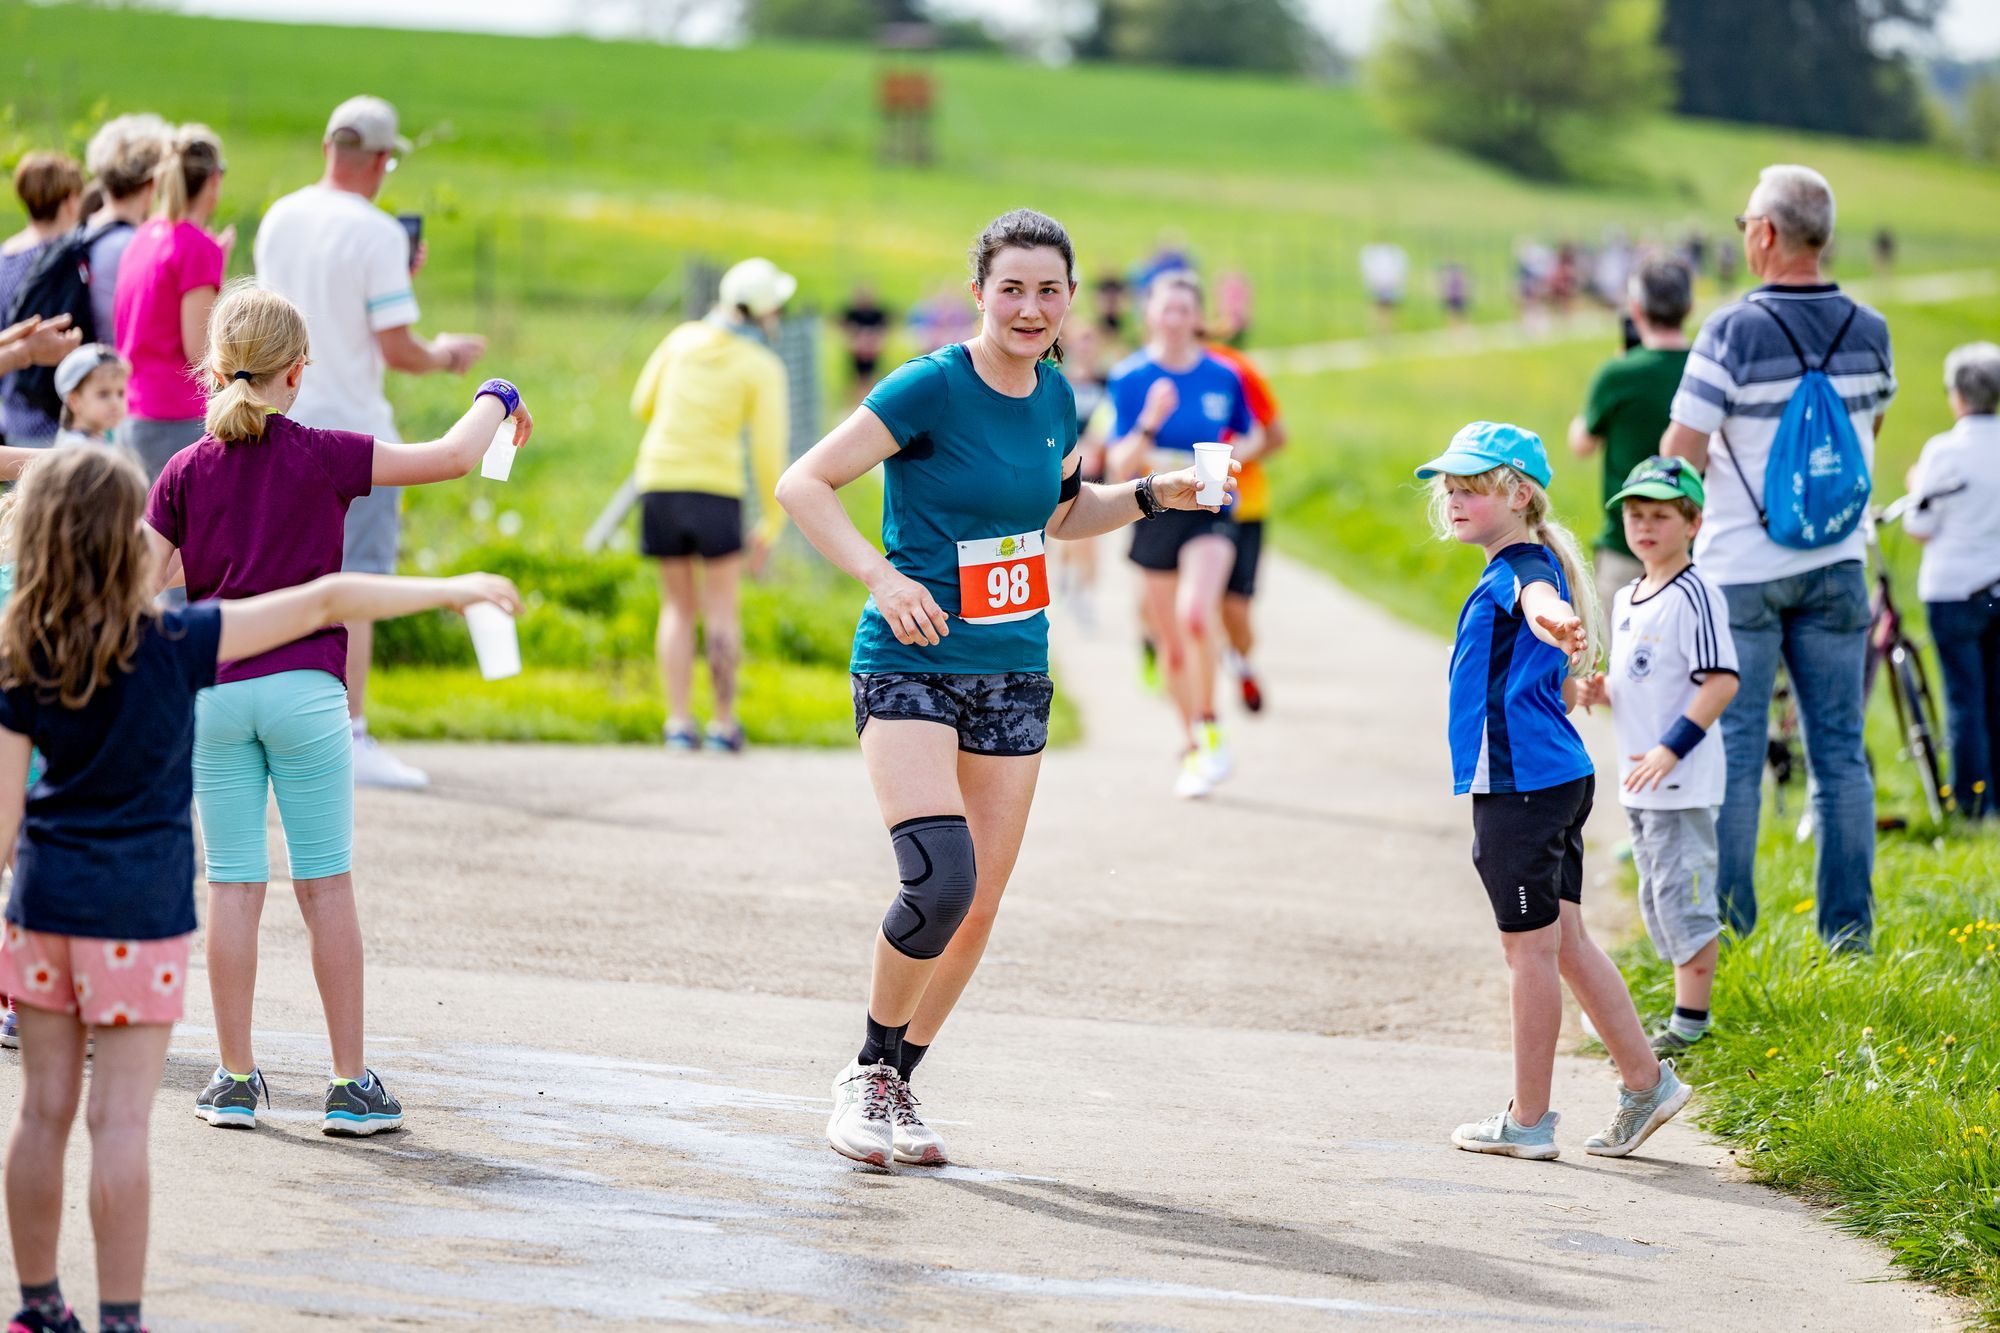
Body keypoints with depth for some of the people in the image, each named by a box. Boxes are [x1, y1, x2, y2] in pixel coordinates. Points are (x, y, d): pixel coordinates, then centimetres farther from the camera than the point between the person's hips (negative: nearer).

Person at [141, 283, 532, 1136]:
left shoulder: (185, 472, 1)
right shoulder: (322, 458, -6)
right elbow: (452, 457, -5)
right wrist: (495, 399, 14)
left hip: (214, 691, 2)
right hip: (303, 689, -2)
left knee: (232, 886, 6)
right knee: (326, 886, 4)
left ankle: (235, 1079, 8)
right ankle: (350, 1084, 6)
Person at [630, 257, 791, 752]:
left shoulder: (684, 339, 5)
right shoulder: (763, 368, -5)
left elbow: (644, 405, 15)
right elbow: (768, 449, -8)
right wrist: (771, 524, -1)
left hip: (659, 480, 3)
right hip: (716, 488, -3)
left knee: (679, 607, 11)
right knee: (721, 608, 7)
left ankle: (679, 722, 2)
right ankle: (724, 723, 2)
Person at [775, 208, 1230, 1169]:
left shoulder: (1055, 396, 7)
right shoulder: (931, 387, -13)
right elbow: (802, 485, -14)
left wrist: (1153, 497, 10)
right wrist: (880, 575, -26)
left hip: (1013, 677, 6)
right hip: (910, 669, -6)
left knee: (978, 909, 7)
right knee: (940, 881, -21)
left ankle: (897, 1086, 25)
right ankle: (867, 1074, 1)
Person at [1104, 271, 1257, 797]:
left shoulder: (1223, 377, -1)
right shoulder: (1130, 378, -4)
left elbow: (1249, 437, 16)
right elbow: (1120, 467, -8)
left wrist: (1229, 455, -6)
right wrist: (1150, 423, -24)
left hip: (1209, 515, -2)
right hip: (1154, 513, 2)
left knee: (1195, 612, -27)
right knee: (1171, 643, 9)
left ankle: (1209, 732, -12)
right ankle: (1193, 745, 29)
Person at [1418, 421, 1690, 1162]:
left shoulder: (1521, 566, -14)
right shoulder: (1527, 569, 18)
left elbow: (1539, 598, -41)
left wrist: (1555, 619, -63)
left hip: (1521, 786, -10)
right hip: (1556, 776, 10)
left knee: (1531, 947, -1)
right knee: (1564, 938, 14)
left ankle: (1528, 1120, 6)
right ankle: (1646, 1082, 18)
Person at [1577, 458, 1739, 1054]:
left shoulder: (1694, 596, -14)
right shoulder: (1626, 599, 14)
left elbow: (1721, 681, -20)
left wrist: (1671, 749, -23)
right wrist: (1599, 690, 3)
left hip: (1682, 778, -9)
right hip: (1638, 779, 9)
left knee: (1682, 892, -6)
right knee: (1656, 898, 15)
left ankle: (1690, 1021, 0)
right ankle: (1689, 1011, 25)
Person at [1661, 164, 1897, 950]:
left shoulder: (1733, 332, -14)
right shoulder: (1869, 332, 1)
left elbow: (1680, 456, -12)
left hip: (1741, 569, -4)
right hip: (1835, 564, 4)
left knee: (1733, 748, 2)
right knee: (1839, 750, 6)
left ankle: (1724, 922, 3)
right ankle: (1848, 927, 6)